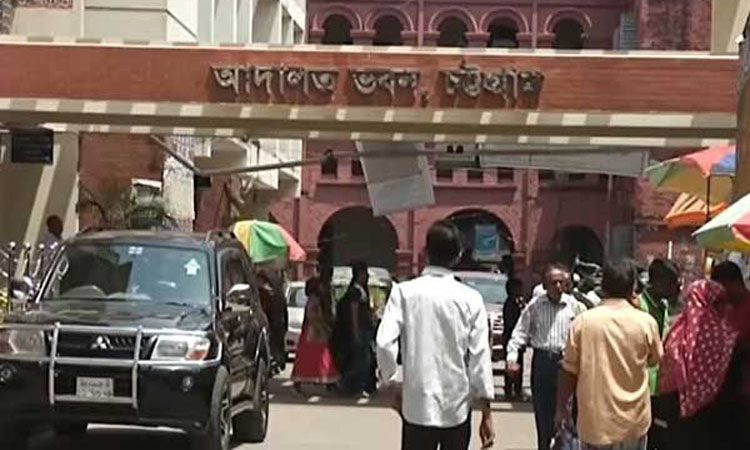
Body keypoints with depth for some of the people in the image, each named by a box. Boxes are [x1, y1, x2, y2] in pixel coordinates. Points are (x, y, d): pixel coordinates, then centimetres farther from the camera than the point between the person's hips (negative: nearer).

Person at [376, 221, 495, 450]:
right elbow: (480, 355, -4)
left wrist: (391, 384, 3)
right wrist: (487, 414, 2)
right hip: (457, 406, 1)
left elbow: (385, 342, -14)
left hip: (417, 405, 0)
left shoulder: (404, 292, -5)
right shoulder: (470, 298, -4)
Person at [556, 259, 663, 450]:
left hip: (594, 418, 0)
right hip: (633, 420, 0)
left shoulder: (582, 321, -8)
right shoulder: (646, 322, -8)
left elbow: (569, 370, -3)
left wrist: (561, 407, 10)